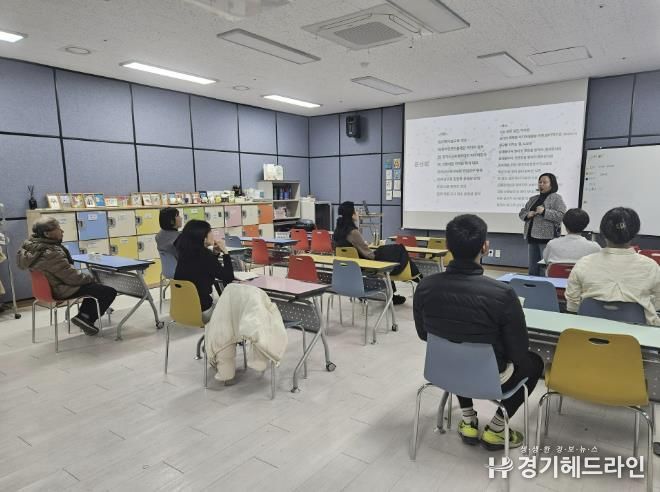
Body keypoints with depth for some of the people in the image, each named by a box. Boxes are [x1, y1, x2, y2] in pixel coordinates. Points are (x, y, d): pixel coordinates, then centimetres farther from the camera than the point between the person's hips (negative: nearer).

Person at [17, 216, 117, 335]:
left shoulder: (30, 245, -2)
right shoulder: (51, 254, -31)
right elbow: (71, 276, -26)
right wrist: (89, 278, -7)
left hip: (49, 286, 10)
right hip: (61, 291, -10)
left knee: (93, 285, 29)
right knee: (110, 292, -8)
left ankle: (84, 314, 28)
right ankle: (86, 319, 3)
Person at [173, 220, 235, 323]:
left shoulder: (185, 252, 2)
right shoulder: (204, 254, -20)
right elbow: (229, 278, -14)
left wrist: (215, 253, 5)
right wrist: (225, 252, -9)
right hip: (201, 311, -7)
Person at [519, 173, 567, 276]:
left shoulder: (556, 198, -1)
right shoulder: (533, 199, 19)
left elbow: (562, 215, -12)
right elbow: (521, 212, 21)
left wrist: (544, 212, -19)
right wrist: (527, 215, -1)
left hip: (547, 238, -7)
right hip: (532, 237, 7)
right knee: (533, 269, 11)